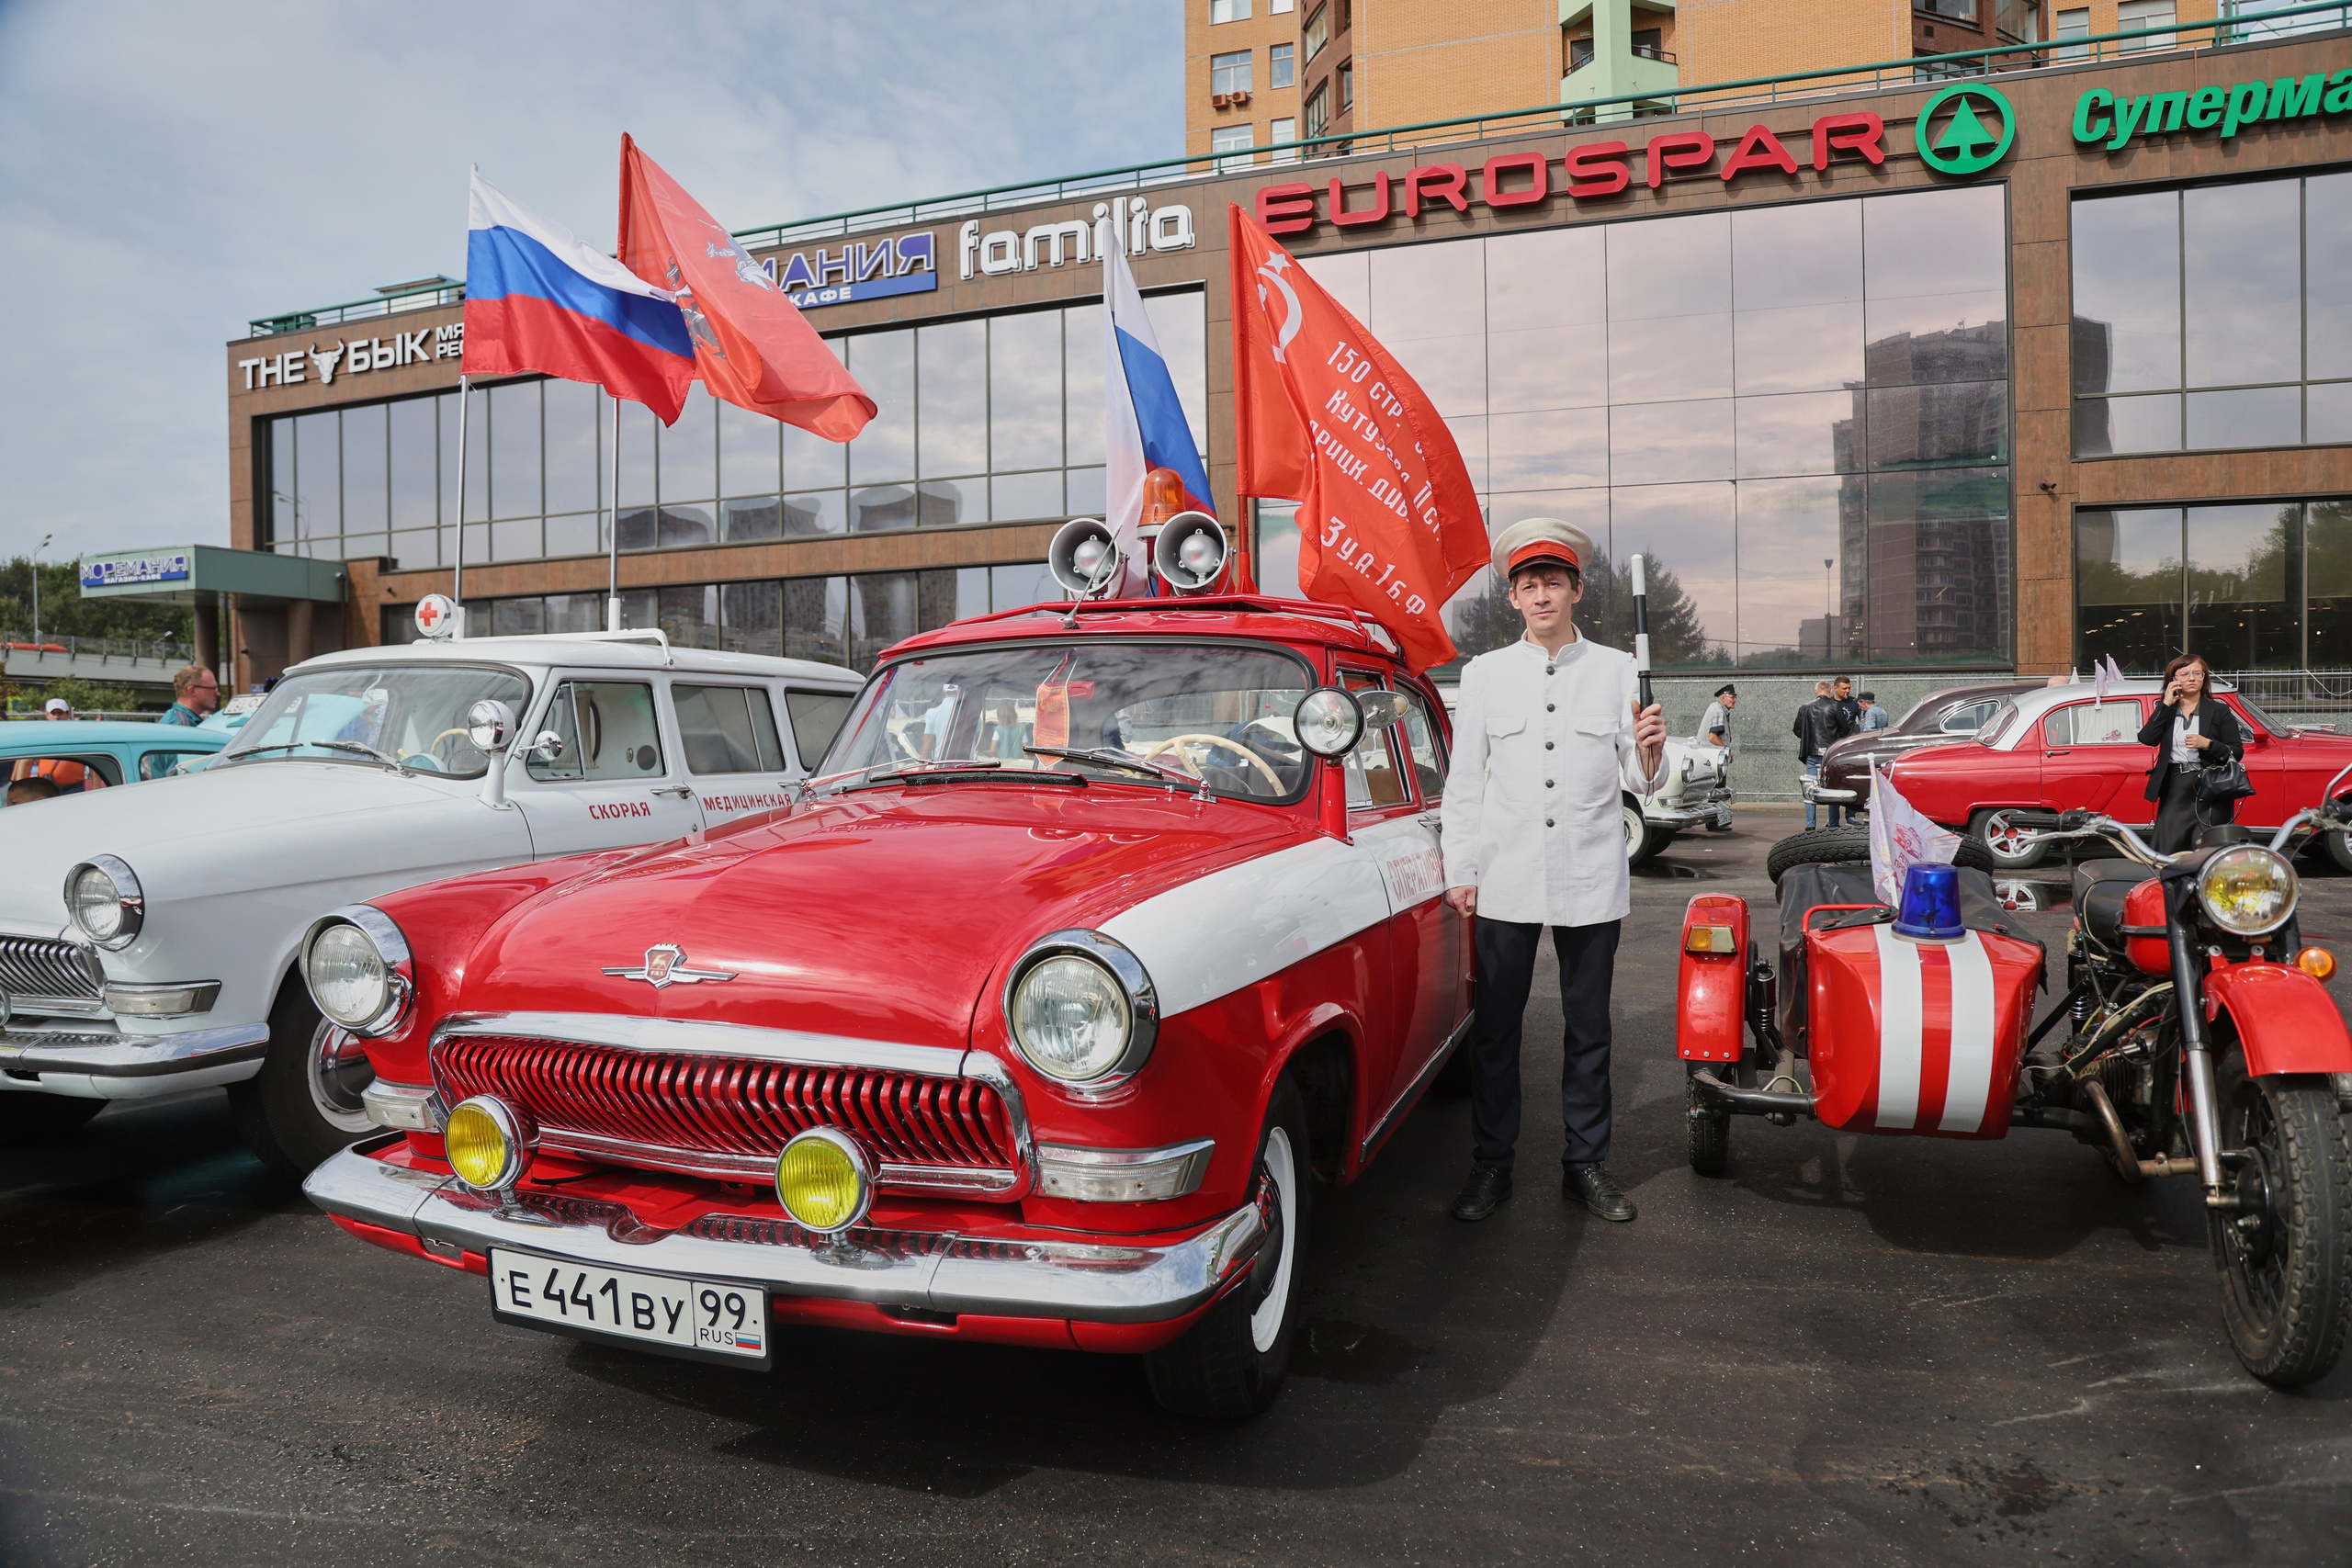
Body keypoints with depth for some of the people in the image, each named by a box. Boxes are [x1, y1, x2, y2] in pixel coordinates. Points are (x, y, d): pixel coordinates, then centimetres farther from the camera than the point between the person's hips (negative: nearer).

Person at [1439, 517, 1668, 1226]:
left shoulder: (1616, 671, 5)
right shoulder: (1484, 673, 6)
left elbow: (1639, 782, 5)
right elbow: (1463, 782, 7)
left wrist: (1648, 755, -17)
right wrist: (1459, 871, 2)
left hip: (1591, 881, 0)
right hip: (1506, 881, 0)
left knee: (1588, 1029, 8)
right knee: (1494, 1029, 4)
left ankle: (1586, 1164, 21)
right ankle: (1490, 1166, 15)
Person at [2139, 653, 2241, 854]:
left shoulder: (2219, 711, 7)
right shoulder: (2166, 711, 13)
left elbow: (2237, 752, 3)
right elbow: (2147, 738, -6)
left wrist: (2207, 744, -14)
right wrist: (2166, 704, -5)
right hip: (2173, 790, 2)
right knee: (2167, 851, -3)